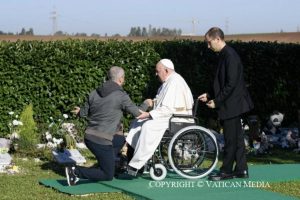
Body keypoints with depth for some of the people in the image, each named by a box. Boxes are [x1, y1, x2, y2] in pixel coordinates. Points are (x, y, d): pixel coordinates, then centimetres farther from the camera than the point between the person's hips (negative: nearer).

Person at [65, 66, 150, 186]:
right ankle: (76, 171, -12)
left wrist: (79, 112, 42)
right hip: (101, 140, -8)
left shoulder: (94, 93, 9)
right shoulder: (121, 95, -9)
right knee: (108, 176, 2)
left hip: (89, 136, 8)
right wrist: (146, 104, 19)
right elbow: (137, 113, -2)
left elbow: (85, 112, 17)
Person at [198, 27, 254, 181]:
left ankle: (226, 171, 6)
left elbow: (231, 84, -22)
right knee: (236, 138, 13)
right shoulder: (225, 55, 13)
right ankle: (241, 169, 19)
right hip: (232, 106, 10)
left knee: (231, 139, -1)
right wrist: (210, 96, 12)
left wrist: (217, 101, -17)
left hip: (231, 105, -10)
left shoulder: (230, 56, -18)